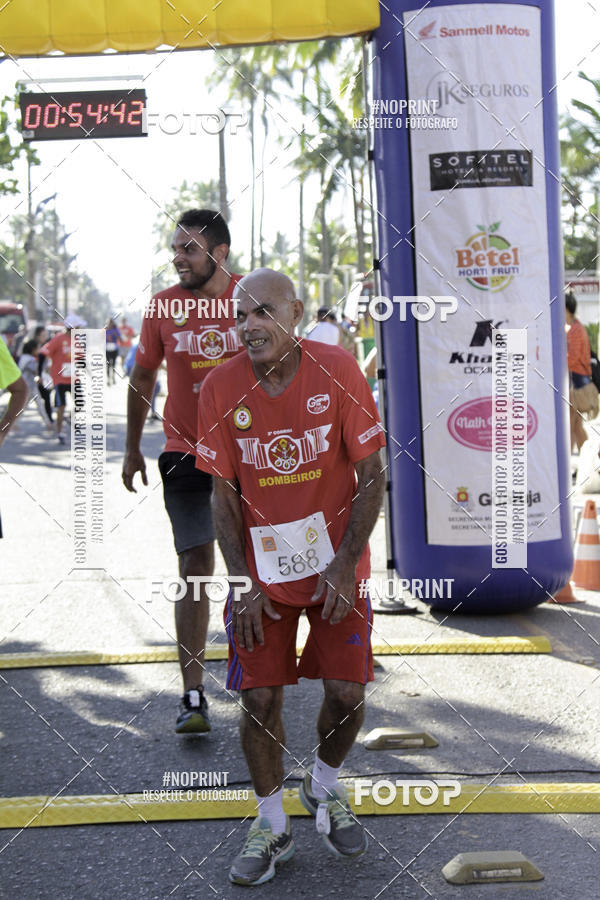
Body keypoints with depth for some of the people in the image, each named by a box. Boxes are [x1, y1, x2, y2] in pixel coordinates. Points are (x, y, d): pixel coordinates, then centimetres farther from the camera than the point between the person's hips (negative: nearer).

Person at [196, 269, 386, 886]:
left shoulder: (337, 371, -12)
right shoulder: (221, 388, -8)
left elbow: (372, 475, -7)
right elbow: (224, 495, -1)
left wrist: (344, 566, -14)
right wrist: (242, 582, -8)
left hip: (335, 563, -1)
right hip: (262, 570, 1)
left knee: (346, 691, -4)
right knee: (259, 697, -2)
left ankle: (324, 786, 27)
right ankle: (271, 826, 18)